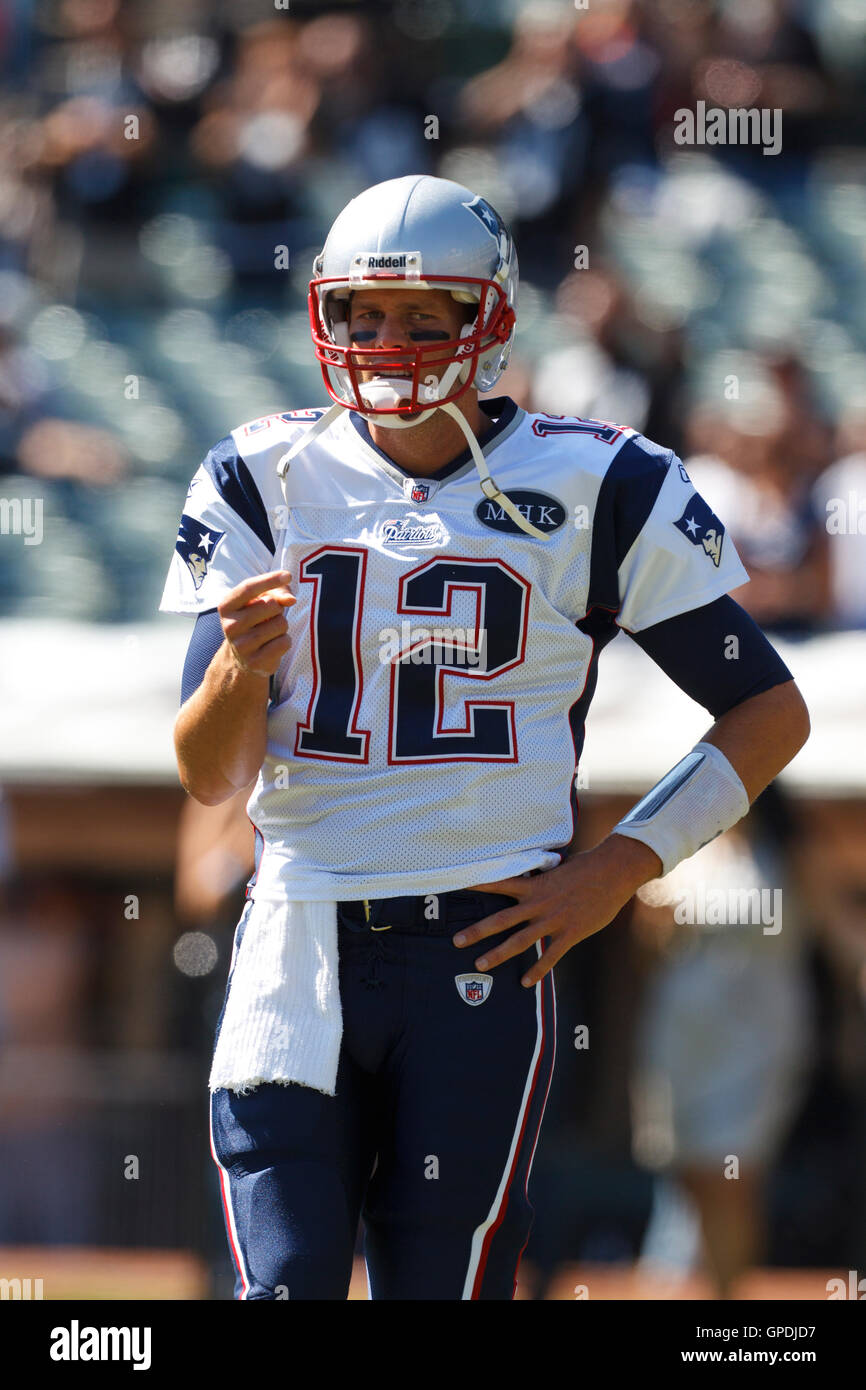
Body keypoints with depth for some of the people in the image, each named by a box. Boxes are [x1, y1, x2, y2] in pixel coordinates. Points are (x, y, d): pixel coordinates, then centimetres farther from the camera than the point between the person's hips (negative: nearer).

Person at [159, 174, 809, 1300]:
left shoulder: (596, 491, 2)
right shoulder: (266, 482, 7)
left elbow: (771, 715, 9)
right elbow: (211, 779, 2)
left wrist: (617, 870, -1)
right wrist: (240, 668, -21)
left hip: (487, 949, -1)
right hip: (300, 943, 1)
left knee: (442, 1282, -1)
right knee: (285, 1287, -7)